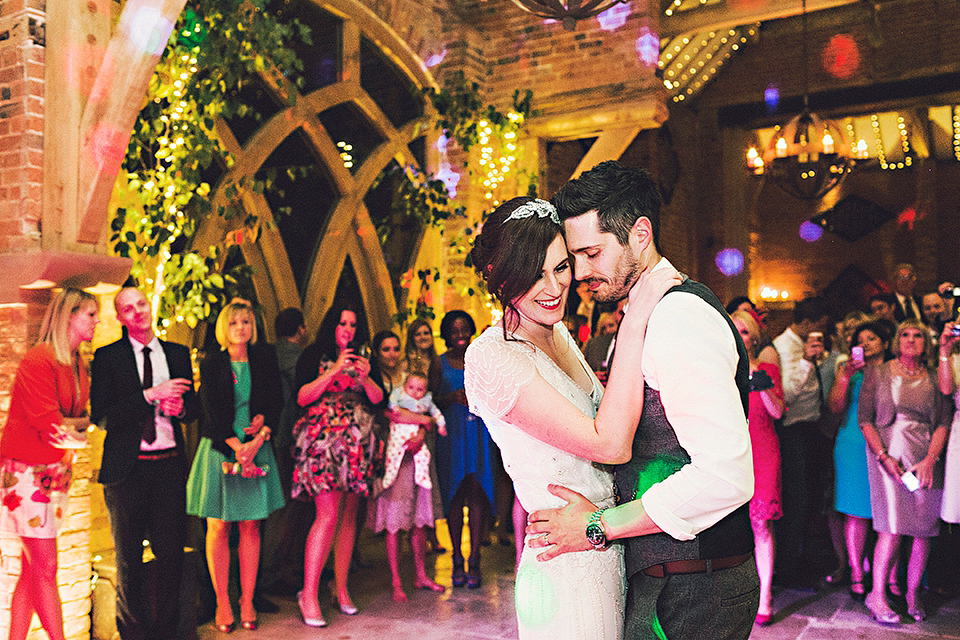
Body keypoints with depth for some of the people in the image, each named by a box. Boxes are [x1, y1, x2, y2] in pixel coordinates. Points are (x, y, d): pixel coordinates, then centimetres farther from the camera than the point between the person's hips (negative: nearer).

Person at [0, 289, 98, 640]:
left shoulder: (78, 365, 10)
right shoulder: (38, 358, -15)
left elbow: (82, 418, 7)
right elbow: (48, 423, -20)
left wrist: (67, 426, -13)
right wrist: (81, 425, -4)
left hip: (55, 472, 8)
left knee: (32, 569, 11)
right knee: (45, 568, -3)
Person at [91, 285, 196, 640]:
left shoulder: (178, 353, 11)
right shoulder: (107, 357, 1)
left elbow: (192, 406, 14)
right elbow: (101, 416, -8)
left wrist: (180, 407, -9)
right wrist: (150, 395, -15)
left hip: (170, 465, 2)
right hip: (127, 468, -2)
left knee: (171, 553, 4)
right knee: (128, 558, 10)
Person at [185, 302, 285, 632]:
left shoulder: (265, 358, 6)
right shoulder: (211, 364, 0)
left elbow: (276, 401, 4)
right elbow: (213, 413, -6)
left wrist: (260, 434, -12)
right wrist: (236, 448, -16)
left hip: (257, 450, 2)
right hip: (220, 450, -1)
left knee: (250, 527, 4)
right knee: (219, 528, 1)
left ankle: (247, 602, 13)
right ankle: (222, 604, 11)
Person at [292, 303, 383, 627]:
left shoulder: (361, 360, 16)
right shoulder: (314, 355, 3)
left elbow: (378, 398, 9)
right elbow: (302, 397, -7)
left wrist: (365, 378, -10)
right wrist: (334, 371, -14)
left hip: (357, 443, 5)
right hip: (323, 439, -5)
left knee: (349, 515, 4)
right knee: (329, 514, -14)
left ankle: (342, 589, 13)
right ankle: (309, 594, -7)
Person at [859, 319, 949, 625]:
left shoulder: (934, 378, 10)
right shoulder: (877, 373, 6)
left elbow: (944, 422, 5)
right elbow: (865, 419, 2)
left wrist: (930, 459, -8)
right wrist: (883, 456, -9)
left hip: (927, 456, 3)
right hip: (889, 452, -2)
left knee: (924, 530, 2)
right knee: (892, 528, -9)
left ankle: (913, 593, 18)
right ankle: (877, 595, 3)